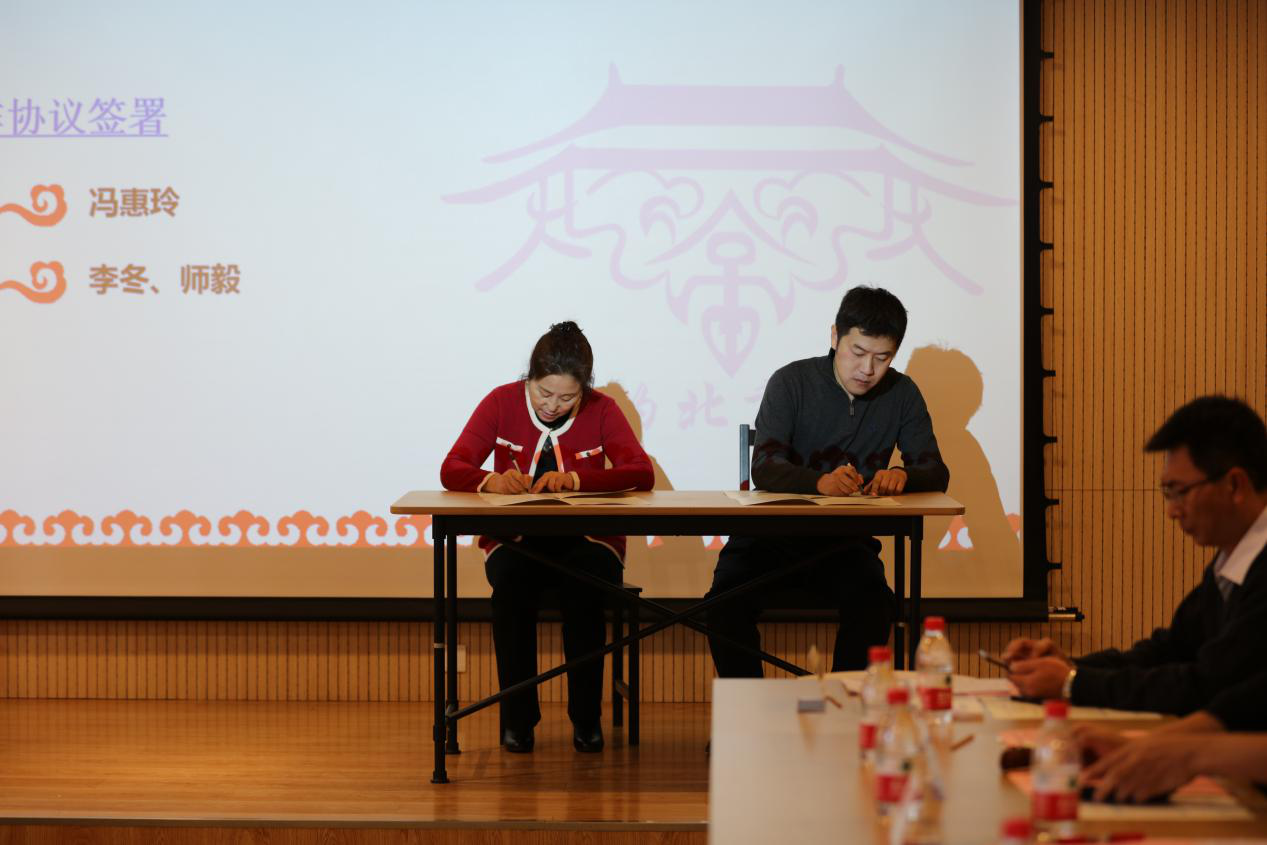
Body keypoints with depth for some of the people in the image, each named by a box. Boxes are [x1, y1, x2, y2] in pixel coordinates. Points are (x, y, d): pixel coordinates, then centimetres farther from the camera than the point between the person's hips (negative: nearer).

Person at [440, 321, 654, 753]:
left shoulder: (601, 411, -3)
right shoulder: (502, 402, -2)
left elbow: (642, 473, -16)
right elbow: (451, 470, -9)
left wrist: (576, 479, -32)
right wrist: (492, 481, -32)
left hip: (586, 539, 0)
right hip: (515, 540, 0)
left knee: (586, 585, -34)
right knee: (511, 583, -34)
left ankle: (587, 718, -18)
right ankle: (517, 718, -20)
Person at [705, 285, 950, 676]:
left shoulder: (902, 395, 4)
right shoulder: (792, 382, -5)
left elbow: (936, 473, -1)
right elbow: (764, 467, -17)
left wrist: (903, 476, -27)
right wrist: (820, 482, -39)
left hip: (845, 541, 1)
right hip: (775, 533, -1)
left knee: (874, 600, -30)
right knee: (727, 597, -29)